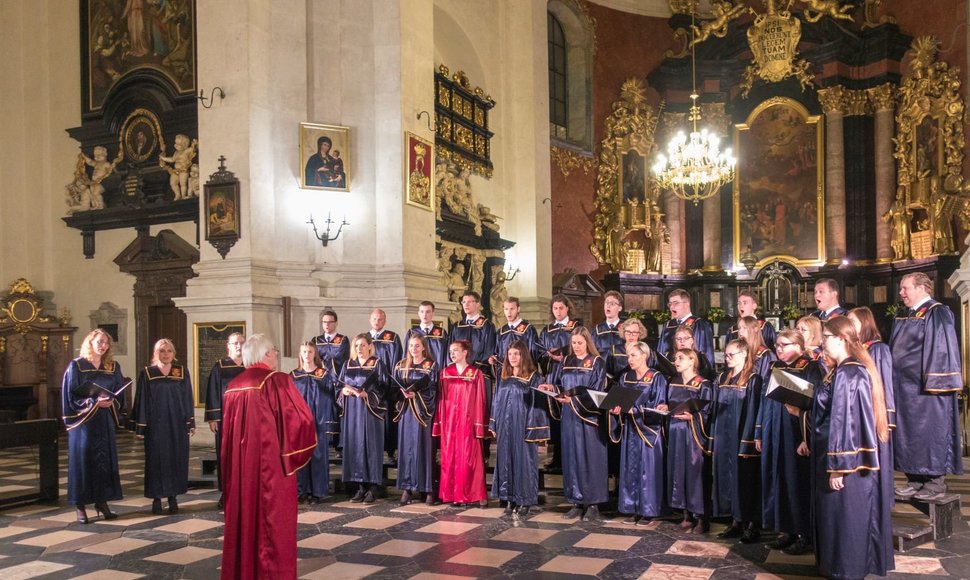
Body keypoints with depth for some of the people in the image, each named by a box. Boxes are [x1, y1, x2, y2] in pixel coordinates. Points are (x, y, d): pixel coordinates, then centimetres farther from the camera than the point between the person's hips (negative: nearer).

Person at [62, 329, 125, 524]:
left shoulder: (113, 367, 9)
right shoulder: (76, 366, -3)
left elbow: (119, 392, 10)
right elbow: (71, 394, -7)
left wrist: (111, 402, -10)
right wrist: (94, 402, -18)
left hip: (105, 421, 4)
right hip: (83, 420, -4)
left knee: (105, 460, 4)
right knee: (82, 460, -2)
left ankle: (102, 501, 13)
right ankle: (80, 506, 5)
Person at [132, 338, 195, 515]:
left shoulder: (182, 372, 4)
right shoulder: (146, 374, 1)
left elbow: (188, 398, 5)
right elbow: (141, 401, 1)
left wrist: (191, 423, 1)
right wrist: (141, 426, -3)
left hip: (177, 423, 1)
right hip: (155, 424, -1)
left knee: (176, 459, 3)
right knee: (156, 460, 2)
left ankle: (173, 496, 13)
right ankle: (156, 498, 11)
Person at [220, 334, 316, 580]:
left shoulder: (233, 388, 6)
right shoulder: (278, 381, -12)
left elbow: (226, 434, 13)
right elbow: (301, 420, -16)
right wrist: (295, 452, 1)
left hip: (240, 469, 6)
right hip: (272, 466, -6)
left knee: (243, 521, 14)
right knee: (273, 525, 2)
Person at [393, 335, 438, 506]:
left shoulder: (431, 366, 1)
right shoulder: (401, 366, 12)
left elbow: (433, 390, -6)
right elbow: (394, 387, 9)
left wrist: (416, 394, -19)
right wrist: (402, 393, -11)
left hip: (423, 411, -3)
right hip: (405, 410, 3)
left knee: (424, 448, -3)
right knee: (406, 447, 2)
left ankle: (428, 489, 2)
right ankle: (407, 488, 5)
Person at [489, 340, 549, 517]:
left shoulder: (534, 378, -5)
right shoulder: (502, 377, 10)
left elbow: (538, 404, -8)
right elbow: (497, 402, 13)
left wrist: (535, 430, -13)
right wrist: (494, 425, 9)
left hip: (523, 427, -5)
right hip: (504, 427, 5)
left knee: (523, 461, -1)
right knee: (505, 461, 7)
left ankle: (525, 501, 8)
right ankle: (510, 500, 15)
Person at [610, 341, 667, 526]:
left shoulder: (657, 378, -6)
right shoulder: (625, 378, 10)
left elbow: (657, 407, -12)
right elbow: (617, 400, 11)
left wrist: (634, 410, -23)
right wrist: (615, 408, -12)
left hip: (648, 431, -5)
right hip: (629, 431, 5)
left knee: (647, 470, -1)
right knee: (629, 469, 6)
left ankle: (647, 511, 7)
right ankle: (633, 509, 14)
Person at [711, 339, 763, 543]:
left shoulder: (753, 379, -9)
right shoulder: (722, 379, 12)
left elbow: (753, 412, -13)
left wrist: (749, 441, -18)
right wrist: (714, 437, 10)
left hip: (743, 438, -7)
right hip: (724, 437, 7)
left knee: (745, 478, -2)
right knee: (727, 477, 9)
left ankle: (753, 525, 7)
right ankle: (736, 521, 17)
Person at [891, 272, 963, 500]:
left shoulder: (937, 313, -10)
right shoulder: (901, 316, 13)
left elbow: (943, 349, -16)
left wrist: (936, 384, -20)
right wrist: (892, 382, 16)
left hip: (925, 388, -8)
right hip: (904, 386, 8)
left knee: (929, 433, -2)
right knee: (907, 433, 10)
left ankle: (936, 482, 7)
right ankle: (915, 480, 18)